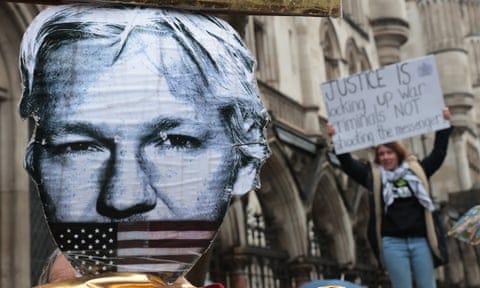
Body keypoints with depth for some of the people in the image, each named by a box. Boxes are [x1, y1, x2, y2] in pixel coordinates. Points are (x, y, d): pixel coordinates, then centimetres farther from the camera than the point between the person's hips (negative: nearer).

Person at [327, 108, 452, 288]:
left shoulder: (417, 170, 11)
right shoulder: (373, 175, 7)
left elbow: (438, 154, 16)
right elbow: (348, 163, 4)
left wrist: (444, 125, 14)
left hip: (420, 240, 2)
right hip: (393, 242, -2)